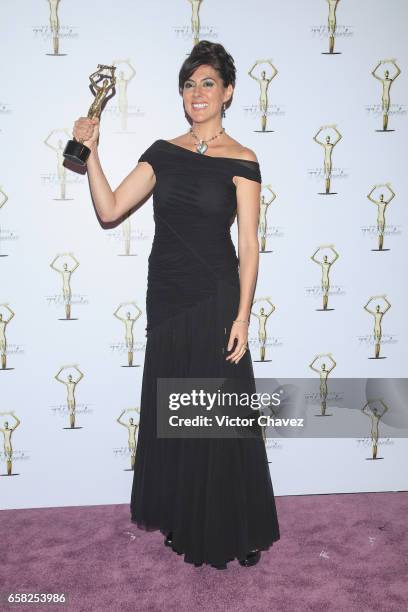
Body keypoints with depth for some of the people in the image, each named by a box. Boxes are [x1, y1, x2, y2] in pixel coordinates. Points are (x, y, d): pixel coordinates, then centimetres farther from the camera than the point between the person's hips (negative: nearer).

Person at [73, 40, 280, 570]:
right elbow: (109, 210, 3)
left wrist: (242, 316, -13)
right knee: (170, 411, 13)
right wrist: (91, 152, -6)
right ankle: (181, 518, 34)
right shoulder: (163, 153, 7)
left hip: (215, 299, -4)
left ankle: (228, 531, 24)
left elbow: (248, 246, -8)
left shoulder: (240, 161, -5)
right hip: (166, 298, 5)